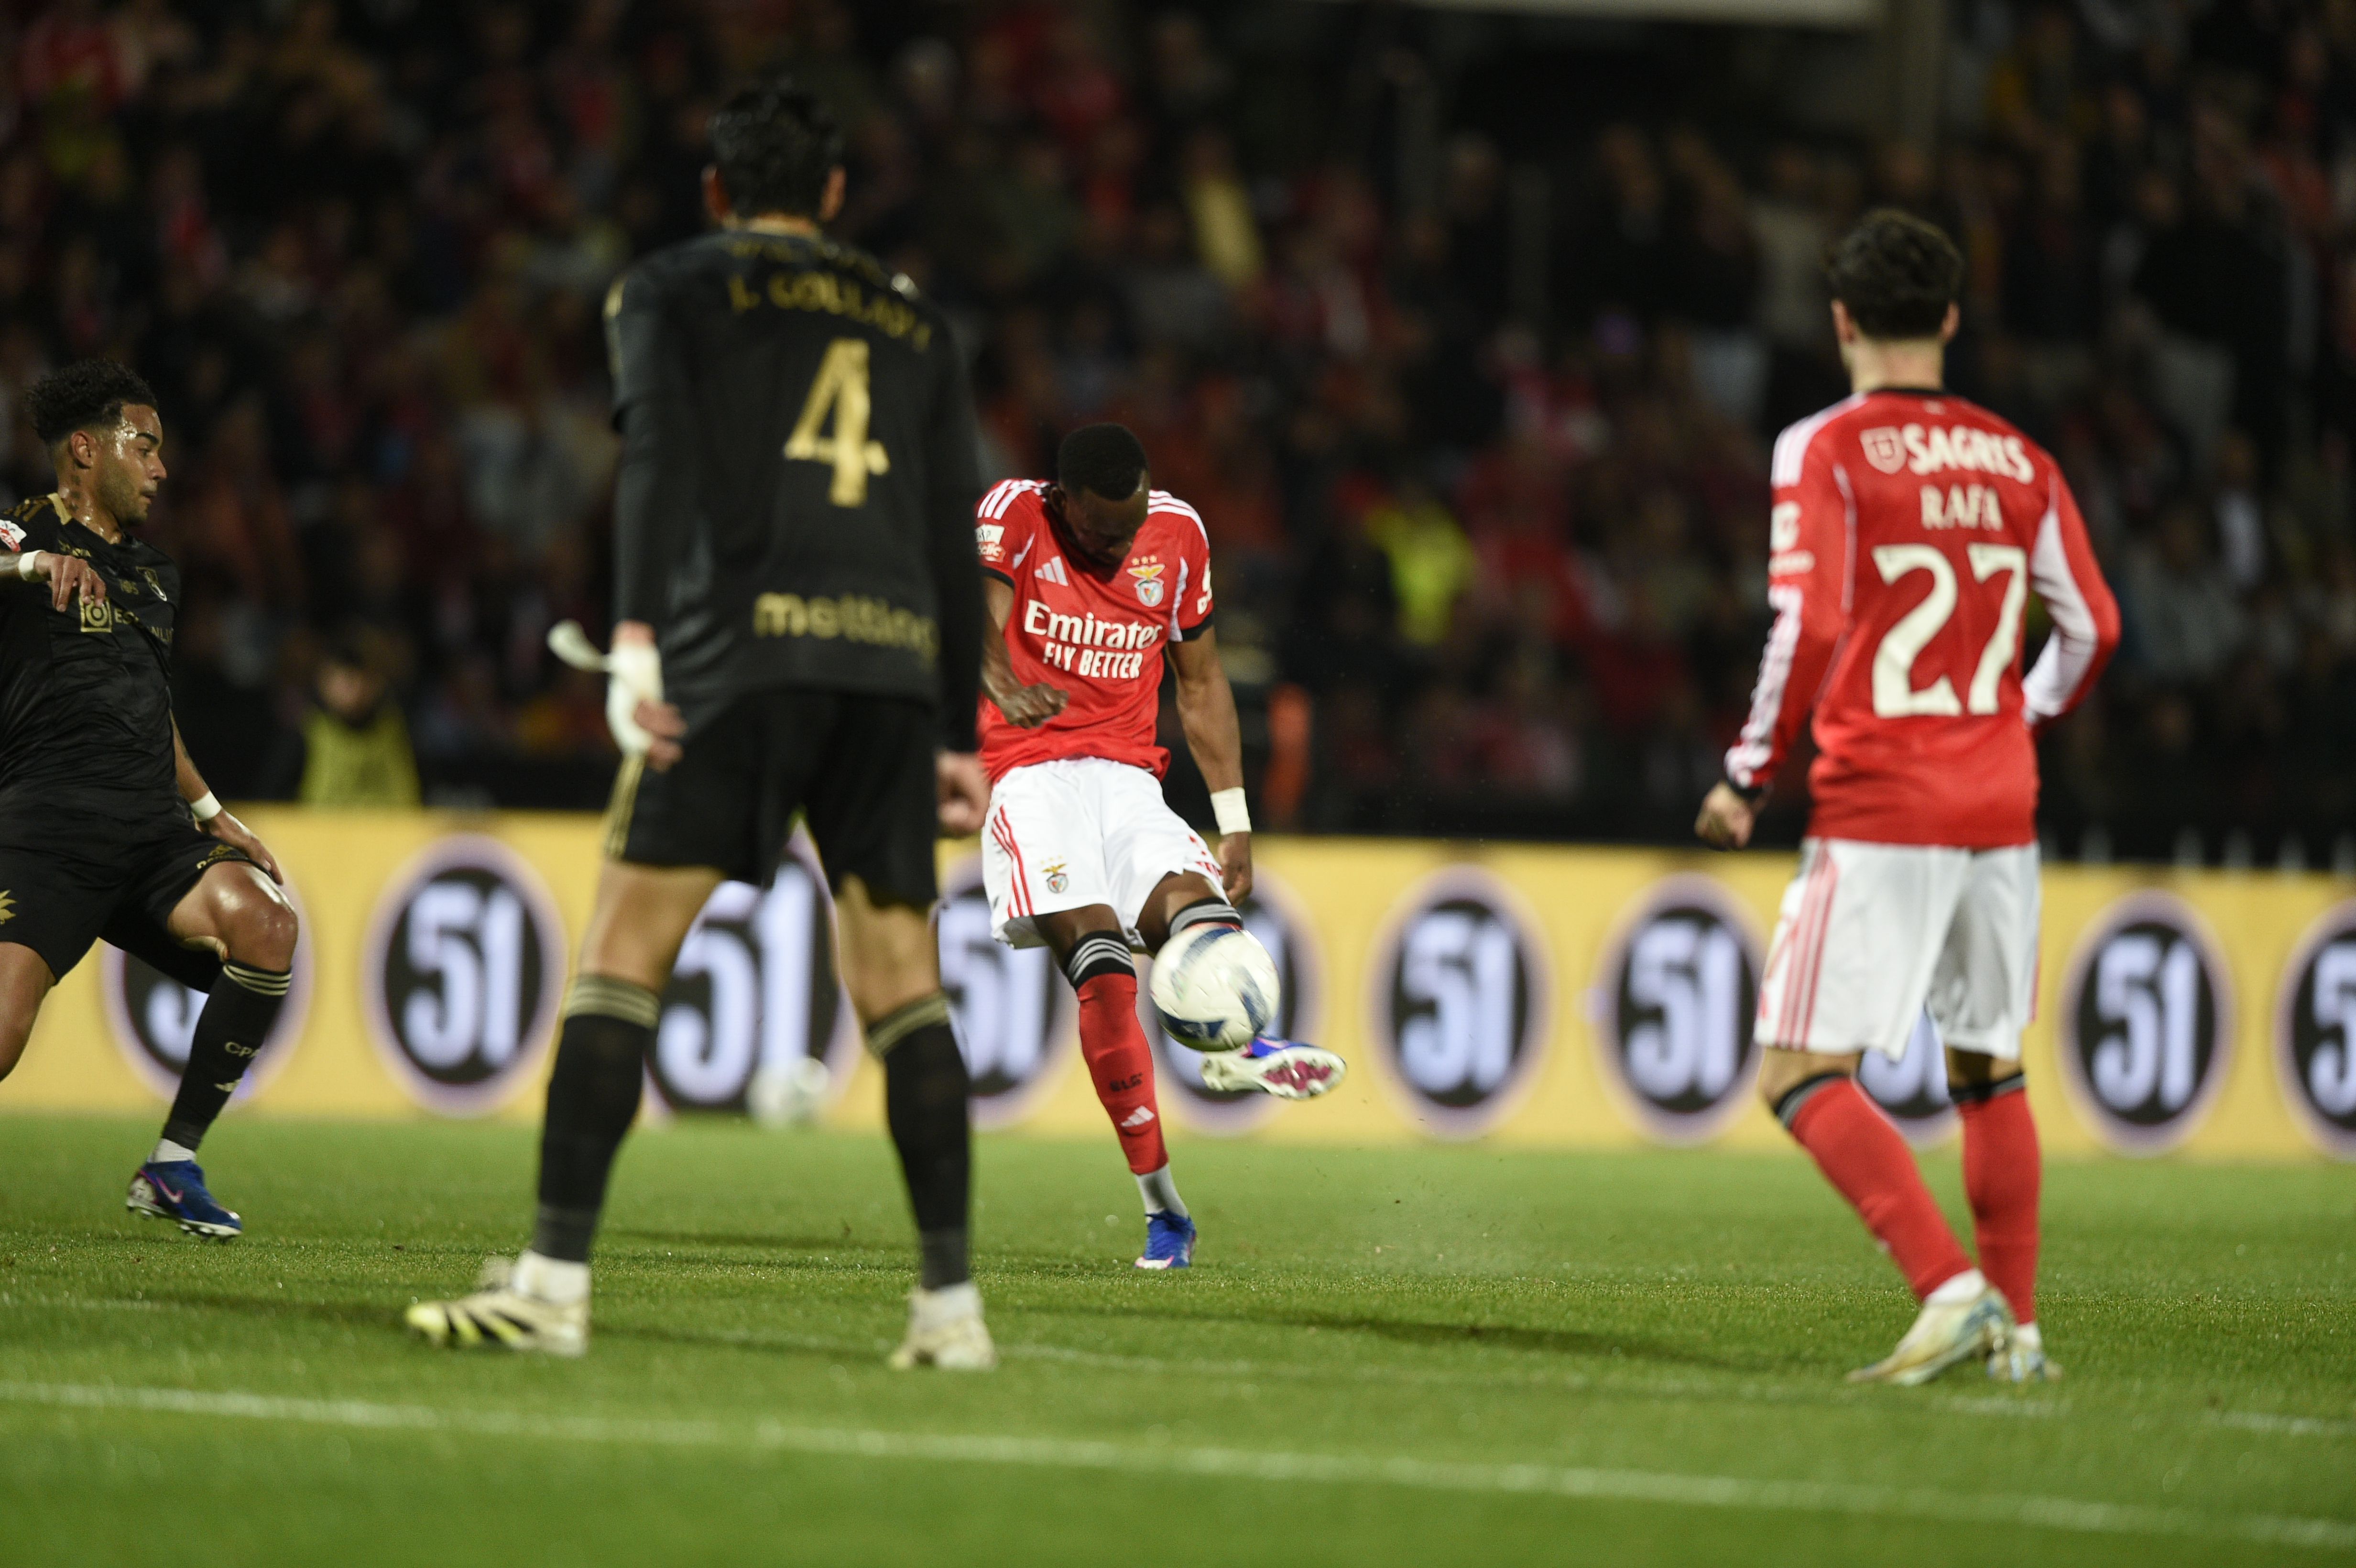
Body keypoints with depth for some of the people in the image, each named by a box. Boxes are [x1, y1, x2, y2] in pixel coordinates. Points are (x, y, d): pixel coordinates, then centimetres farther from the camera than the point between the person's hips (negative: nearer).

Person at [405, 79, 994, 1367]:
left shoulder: (669, 292, 13)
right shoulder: (911, 323, 24)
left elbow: (659, 456, -6)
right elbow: (955, 537, 21)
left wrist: (637, 637, -17)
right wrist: (960, 735, 24)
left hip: (743, 644, -3)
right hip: (893, 658, 4)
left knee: (625, 944, -3)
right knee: (900, 979, 7)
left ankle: (554, 1282, -10)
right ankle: (951, 1302, 1)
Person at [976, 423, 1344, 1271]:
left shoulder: (1177, 535, 8)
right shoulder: (1015, 515, -5)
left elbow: (1201, 684, 17)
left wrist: (1234, 821, 13)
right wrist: (1002, 682, -46)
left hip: (1128, 778, 5)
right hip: (1029, 773, -5)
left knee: (1193, 900, -26)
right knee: (1099, 961, -22)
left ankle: (1235, 1043, -55)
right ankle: (1163, 1208, -26)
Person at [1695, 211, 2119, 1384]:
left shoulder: (1826, 450, -6)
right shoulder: (2018, 461, 9)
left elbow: (1809, 629, -15)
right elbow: (2090, 629, 9)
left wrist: (1746, 777, -5)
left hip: (1878, 807, -6)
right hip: (2000, 807, 6)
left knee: (1802, 1076, -5)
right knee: (1989, 1074, 18)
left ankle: (1951, 1287, -19)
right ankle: (2015, 1326, 18)